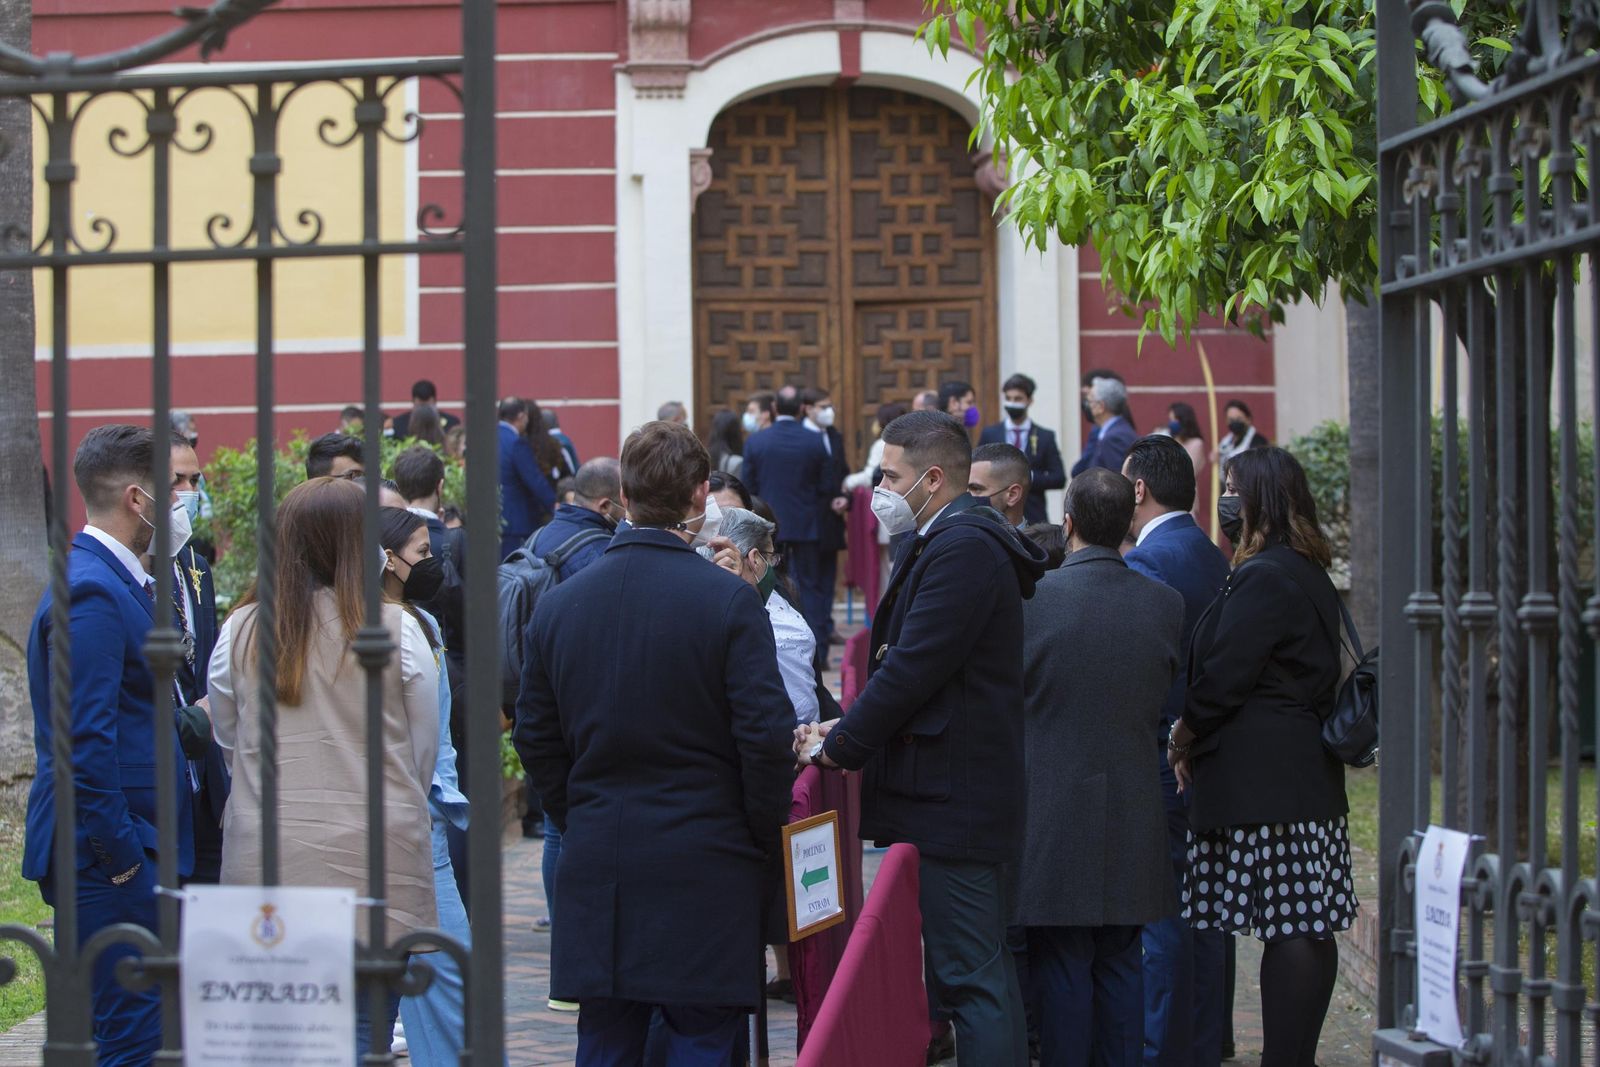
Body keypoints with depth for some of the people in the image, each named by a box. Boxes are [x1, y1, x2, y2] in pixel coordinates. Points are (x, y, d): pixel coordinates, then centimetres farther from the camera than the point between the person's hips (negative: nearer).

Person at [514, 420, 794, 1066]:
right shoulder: (729, 601, -10)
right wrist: (764, 833, 2)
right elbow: (765, 733, -12)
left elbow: (534, 738, 8)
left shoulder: (557, 605, 3)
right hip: (705, 868, -4)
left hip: (596, 873, 4)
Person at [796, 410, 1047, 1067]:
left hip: (949, 803, -11)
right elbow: (912, 663, 19)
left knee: (971, 976, -7)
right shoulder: (950, 542, 17)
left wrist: (839, 748, -10)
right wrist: (849, 728, 7)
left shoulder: (961, 549, -17)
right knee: (984, 971, 14)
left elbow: (913, 668, -20)